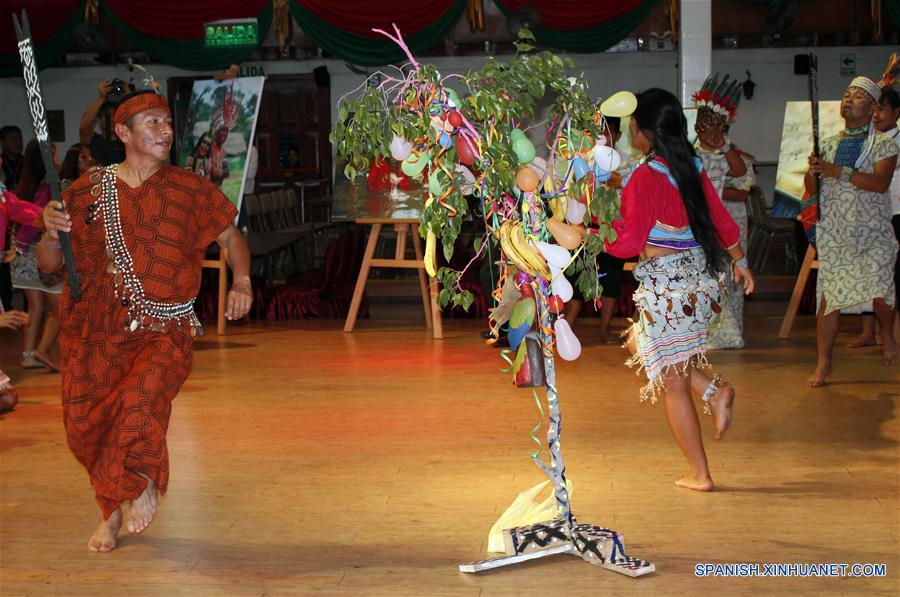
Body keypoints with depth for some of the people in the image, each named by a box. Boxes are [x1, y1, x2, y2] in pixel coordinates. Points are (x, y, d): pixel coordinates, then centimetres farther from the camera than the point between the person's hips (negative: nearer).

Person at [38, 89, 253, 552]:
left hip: (162, 332, -2)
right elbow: (49, 265, 5)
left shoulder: (189, 189, 2)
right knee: (85, 426, 4)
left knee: (141, 401, -27)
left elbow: (231, 236, 16)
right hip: (95, 329, 2)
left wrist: (241, 281, 4)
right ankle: (111, 512, 35)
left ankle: (143, 479, 8)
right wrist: (52, 233, -15)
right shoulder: (89, 191, 2)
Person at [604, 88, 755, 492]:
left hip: (666, 285, -8)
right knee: (639, 344, 27)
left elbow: (629, 243, -19)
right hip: (700, 276, 8)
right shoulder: (692, 167, 4)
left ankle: (700, 474, 14)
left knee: (672, 384, 6)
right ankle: (713, 391, 11)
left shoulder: (647, 176, -19)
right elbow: (721, 220, 12)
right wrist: (739, 261, 27)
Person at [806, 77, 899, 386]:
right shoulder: (830, 144, 12)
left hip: (872, 233, -3)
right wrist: (812, 171, -12)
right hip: (834, 234, 3)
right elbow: (811, 188, 11)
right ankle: (823, 363, 7)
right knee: (829, 298, -1)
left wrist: (839, 172, -25)